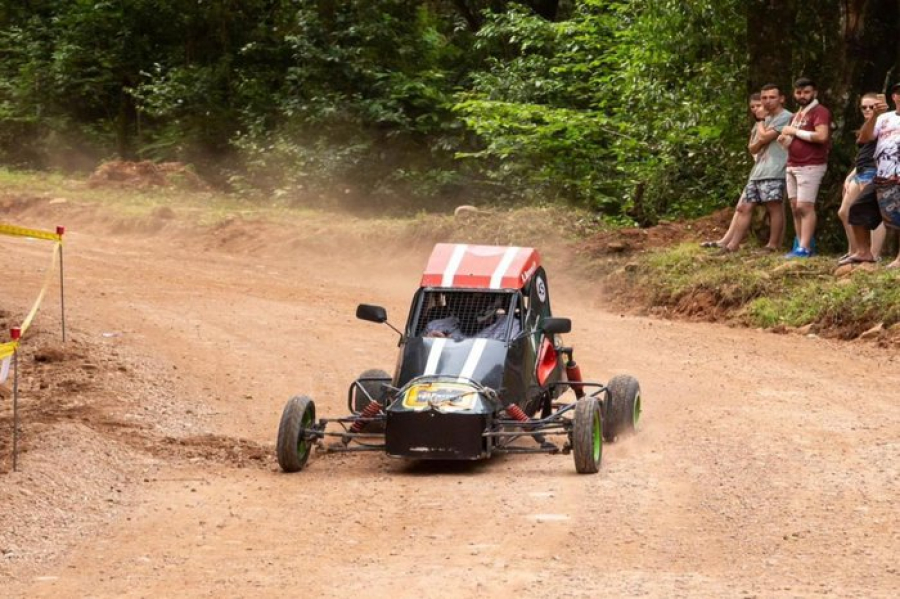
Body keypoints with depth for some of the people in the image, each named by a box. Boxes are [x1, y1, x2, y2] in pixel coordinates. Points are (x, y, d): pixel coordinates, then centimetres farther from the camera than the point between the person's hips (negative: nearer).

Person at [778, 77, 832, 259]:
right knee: (795, 208, 4)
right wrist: (784, 140, 6)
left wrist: (795, 132, -14)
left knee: (805, 207, -13)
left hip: (811, 166, -9)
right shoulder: (796, 116, 22)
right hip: (792, 166, 9)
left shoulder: (819, 112, -6)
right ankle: (800, 246, 5)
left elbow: (821, 136, -22)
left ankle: (804, 248, -16)